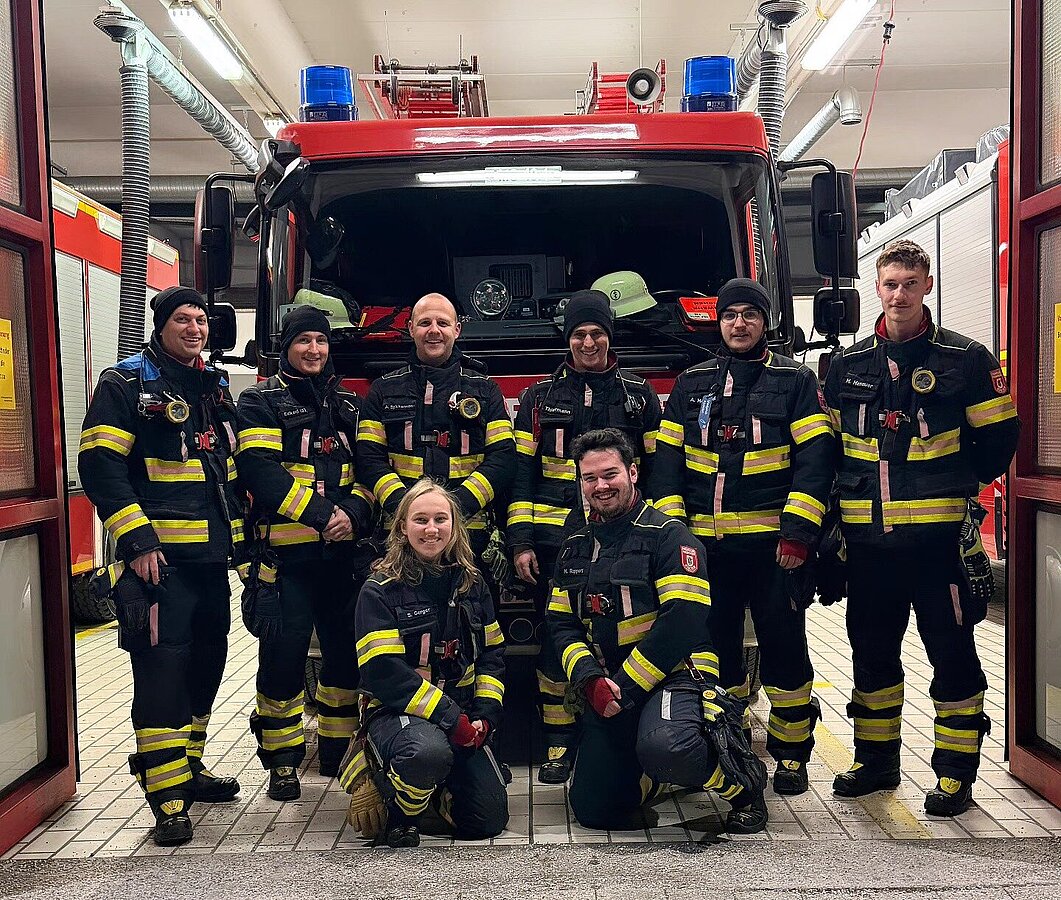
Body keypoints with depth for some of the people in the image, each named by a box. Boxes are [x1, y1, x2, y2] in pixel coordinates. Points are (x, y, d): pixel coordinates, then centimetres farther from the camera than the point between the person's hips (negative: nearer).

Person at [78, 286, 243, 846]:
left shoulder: (215, 385, 16)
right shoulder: (126, 383, -4)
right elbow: (99, 465, -12)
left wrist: (240, 530, 17)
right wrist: (137, 541, -18)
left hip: (212, 554, 7)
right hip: (159, 556, -7)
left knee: (207, 660, 14)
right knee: (163, 666, -8)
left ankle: (188, 767, 31)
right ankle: (167, 798, 1)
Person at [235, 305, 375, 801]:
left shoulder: (348, 404, 17)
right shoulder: (261, 401, 3)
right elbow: (260, 471, -11)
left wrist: (354, 512, -10)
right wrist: (320, 513, -18)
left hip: (342, 551, 4)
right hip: (285, 554, -4)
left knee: (346, 650, 8)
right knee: (284, 654, -3)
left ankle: (336, 749, 26)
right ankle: (282, 760, 13)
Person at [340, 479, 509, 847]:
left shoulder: (472, 584, 7)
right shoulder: (381, 590, -9)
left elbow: (492, 653, 10)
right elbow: (382, 671, -17)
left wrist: (485, 714, -6)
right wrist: (449, 718, -22)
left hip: (462, 715, 5)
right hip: (396, 711, -5)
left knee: (489, 820, -3)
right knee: (430, 751, -39)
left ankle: (431, 781, 27)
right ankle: (397, 810, -5)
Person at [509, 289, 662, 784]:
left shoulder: (640, 395, 11)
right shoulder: (540, 398, 10)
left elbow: (658, 468, 10)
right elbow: (521, 471, 7)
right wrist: (520, 541, -1)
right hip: (556, 541, 0)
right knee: (556, 637, 3)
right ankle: (559, 742, 15)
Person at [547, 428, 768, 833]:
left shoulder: (667, 534, -8)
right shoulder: (574, 547, 11)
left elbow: (683, 620, -18)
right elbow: (562, 624, 7)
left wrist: (626, 687, -18)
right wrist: (591, 682, -12)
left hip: (672, 676, -6)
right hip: (608, 689, 6)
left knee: (664, 747, -38)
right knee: (593, 810, 1)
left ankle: (742, 781, -5)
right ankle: (652, 774, 31)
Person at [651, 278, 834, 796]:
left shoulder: (795, 381, 3)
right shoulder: (691, 384, 12)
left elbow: (814, 459, -5)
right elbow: (668, 459, 9)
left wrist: (797, 532, -14)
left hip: (772, 543, -3)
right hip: (706, 544, 3)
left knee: (783, 642, 3)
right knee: (712, 641, 10)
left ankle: (791, 753, 19)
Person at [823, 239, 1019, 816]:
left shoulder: (964, 358, 0)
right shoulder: (848, 364, 9)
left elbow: (998, 437, 4)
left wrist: (957, 485, 1)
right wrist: (847, 493, 8)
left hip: (935, 531, -3)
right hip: (866, 533, 4)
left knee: (951, 650, 3)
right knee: (872, 649, 13)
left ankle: (956, 775, 17)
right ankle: (877, 760, 29)